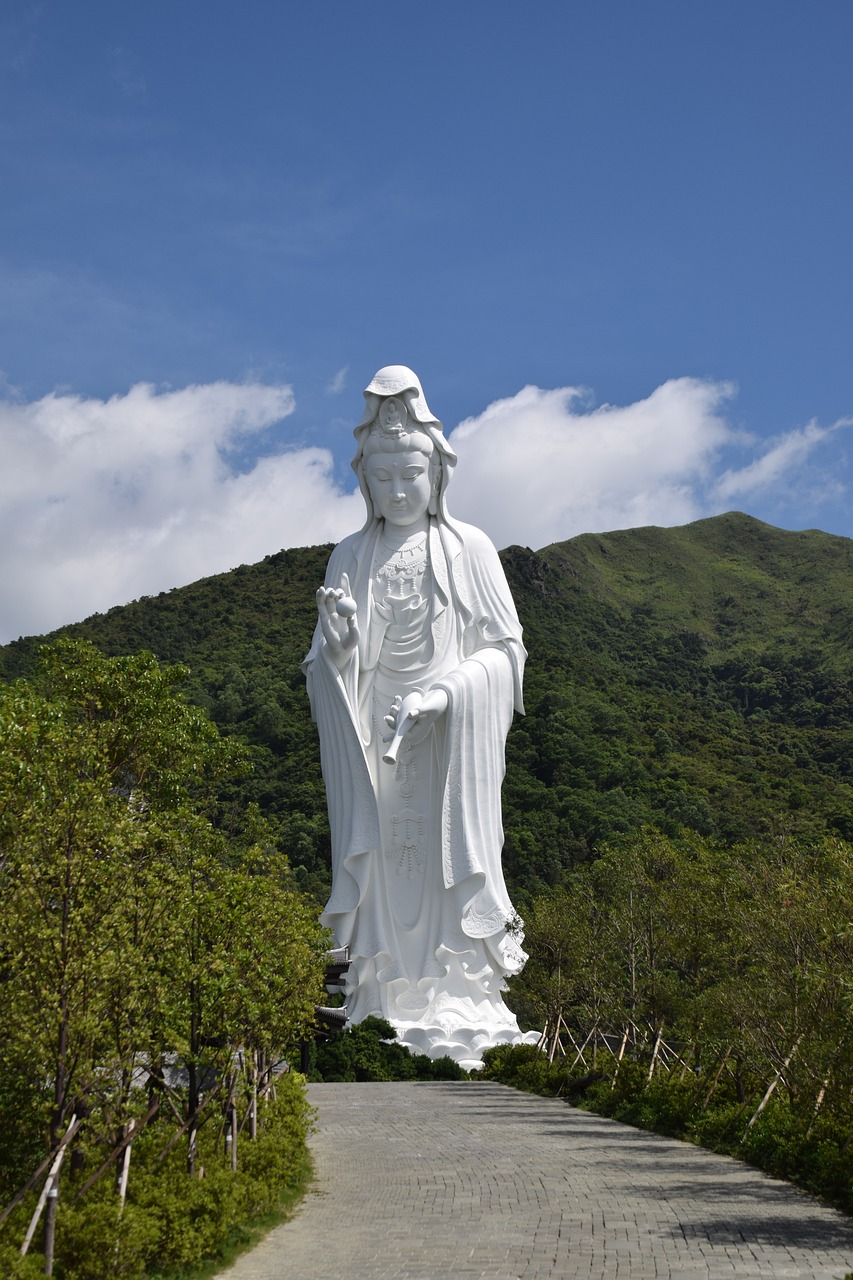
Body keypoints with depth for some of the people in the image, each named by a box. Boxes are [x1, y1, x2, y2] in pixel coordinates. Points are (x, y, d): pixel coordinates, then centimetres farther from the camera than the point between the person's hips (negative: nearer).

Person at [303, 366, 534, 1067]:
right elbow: (328, 664, 8)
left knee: (446, 867, -5)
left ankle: (457, 1021, -2)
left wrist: (443, 695, -14)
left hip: (450, 739, -2)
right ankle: (382, 1021, -2)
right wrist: (338, 636, -15)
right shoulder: (352, 556, 10)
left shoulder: (469, 548, 3)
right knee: (382, 870, -3)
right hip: (373, 736, 2)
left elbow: (503, 648, 1)